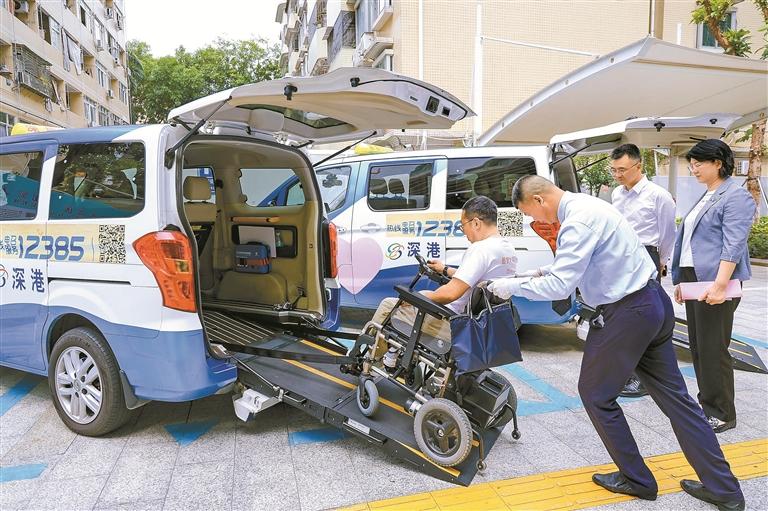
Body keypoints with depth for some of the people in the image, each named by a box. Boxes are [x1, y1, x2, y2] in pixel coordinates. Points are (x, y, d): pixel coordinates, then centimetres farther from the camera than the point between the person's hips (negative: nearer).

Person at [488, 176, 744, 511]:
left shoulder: (578, 220, -21)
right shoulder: (585, 205, 11)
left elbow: (560, 287, -24)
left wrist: (513, 286, -13)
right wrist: (551, 269, 18)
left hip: (627, 313, -10)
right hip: (653, 303, 10)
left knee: (596, 393, 9)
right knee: (673, 394, 15)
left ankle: (637, 479, 24)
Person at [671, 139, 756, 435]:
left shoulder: (735, 197, -9)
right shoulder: (705, 198, 19)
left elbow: (733, 245, -18)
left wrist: (720, 284, -25)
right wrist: (680, 280, 21)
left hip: (714, 282, -9)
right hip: (693, 279, 9)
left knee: (713, 348, -3)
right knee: (698, 346, 14)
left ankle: (722, 414, 9)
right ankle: (706, 403, 27)